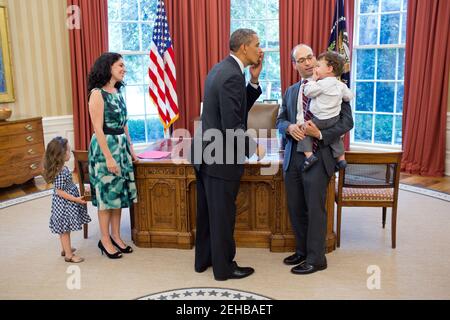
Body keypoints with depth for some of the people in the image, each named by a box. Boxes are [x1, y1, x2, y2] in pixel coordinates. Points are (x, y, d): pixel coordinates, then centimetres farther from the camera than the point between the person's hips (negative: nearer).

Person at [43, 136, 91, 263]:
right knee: (65, 229, 1)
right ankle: (69, 255, 11)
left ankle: (66, 249, 36)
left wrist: (76, 196, 18)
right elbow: (59, 191, -24)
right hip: (64, 205, -9)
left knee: (64, 229, 21)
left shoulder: (62, 168, 3)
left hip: (66, 205, 9)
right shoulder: (60, 172, -26)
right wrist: (75, 199, -22)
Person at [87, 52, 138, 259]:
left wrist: (130, 149, 13)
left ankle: (116, 237, 22)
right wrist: (109, 157, -20)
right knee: (107, 193, 1)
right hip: (105, 147, -8)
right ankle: (105, 240, 14)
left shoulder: (118, 92, 11)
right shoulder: (97, 93, -12)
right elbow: (98, 129, -17)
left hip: (122, 146, 8)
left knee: (119, 192, 11)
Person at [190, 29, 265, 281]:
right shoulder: (233, 75, -20)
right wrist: (255, 148, -10)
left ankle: (203, 259, 34)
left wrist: (254, 80, 4)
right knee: (223, 214, 5)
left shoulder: (221, 69, 11)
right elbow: (232, 126, -24)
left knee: (208, 211, 19)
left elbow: (241, 108, 14)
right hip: (221, 158, -10)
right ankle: (224, 267, 20)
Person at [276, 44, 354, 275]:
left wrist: (320, 134, -21)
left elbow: (347, 121, -8)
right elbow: (280, 120, 13)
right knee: (295, 208, 13)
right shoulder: (290, 92, 15)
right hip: (293, 156, 6)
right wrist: (290, 127, -11)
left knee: (315, 210, 1)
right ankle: (302, 251, 31)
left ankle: (315, 259, 15)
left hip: (318, 157, -5)